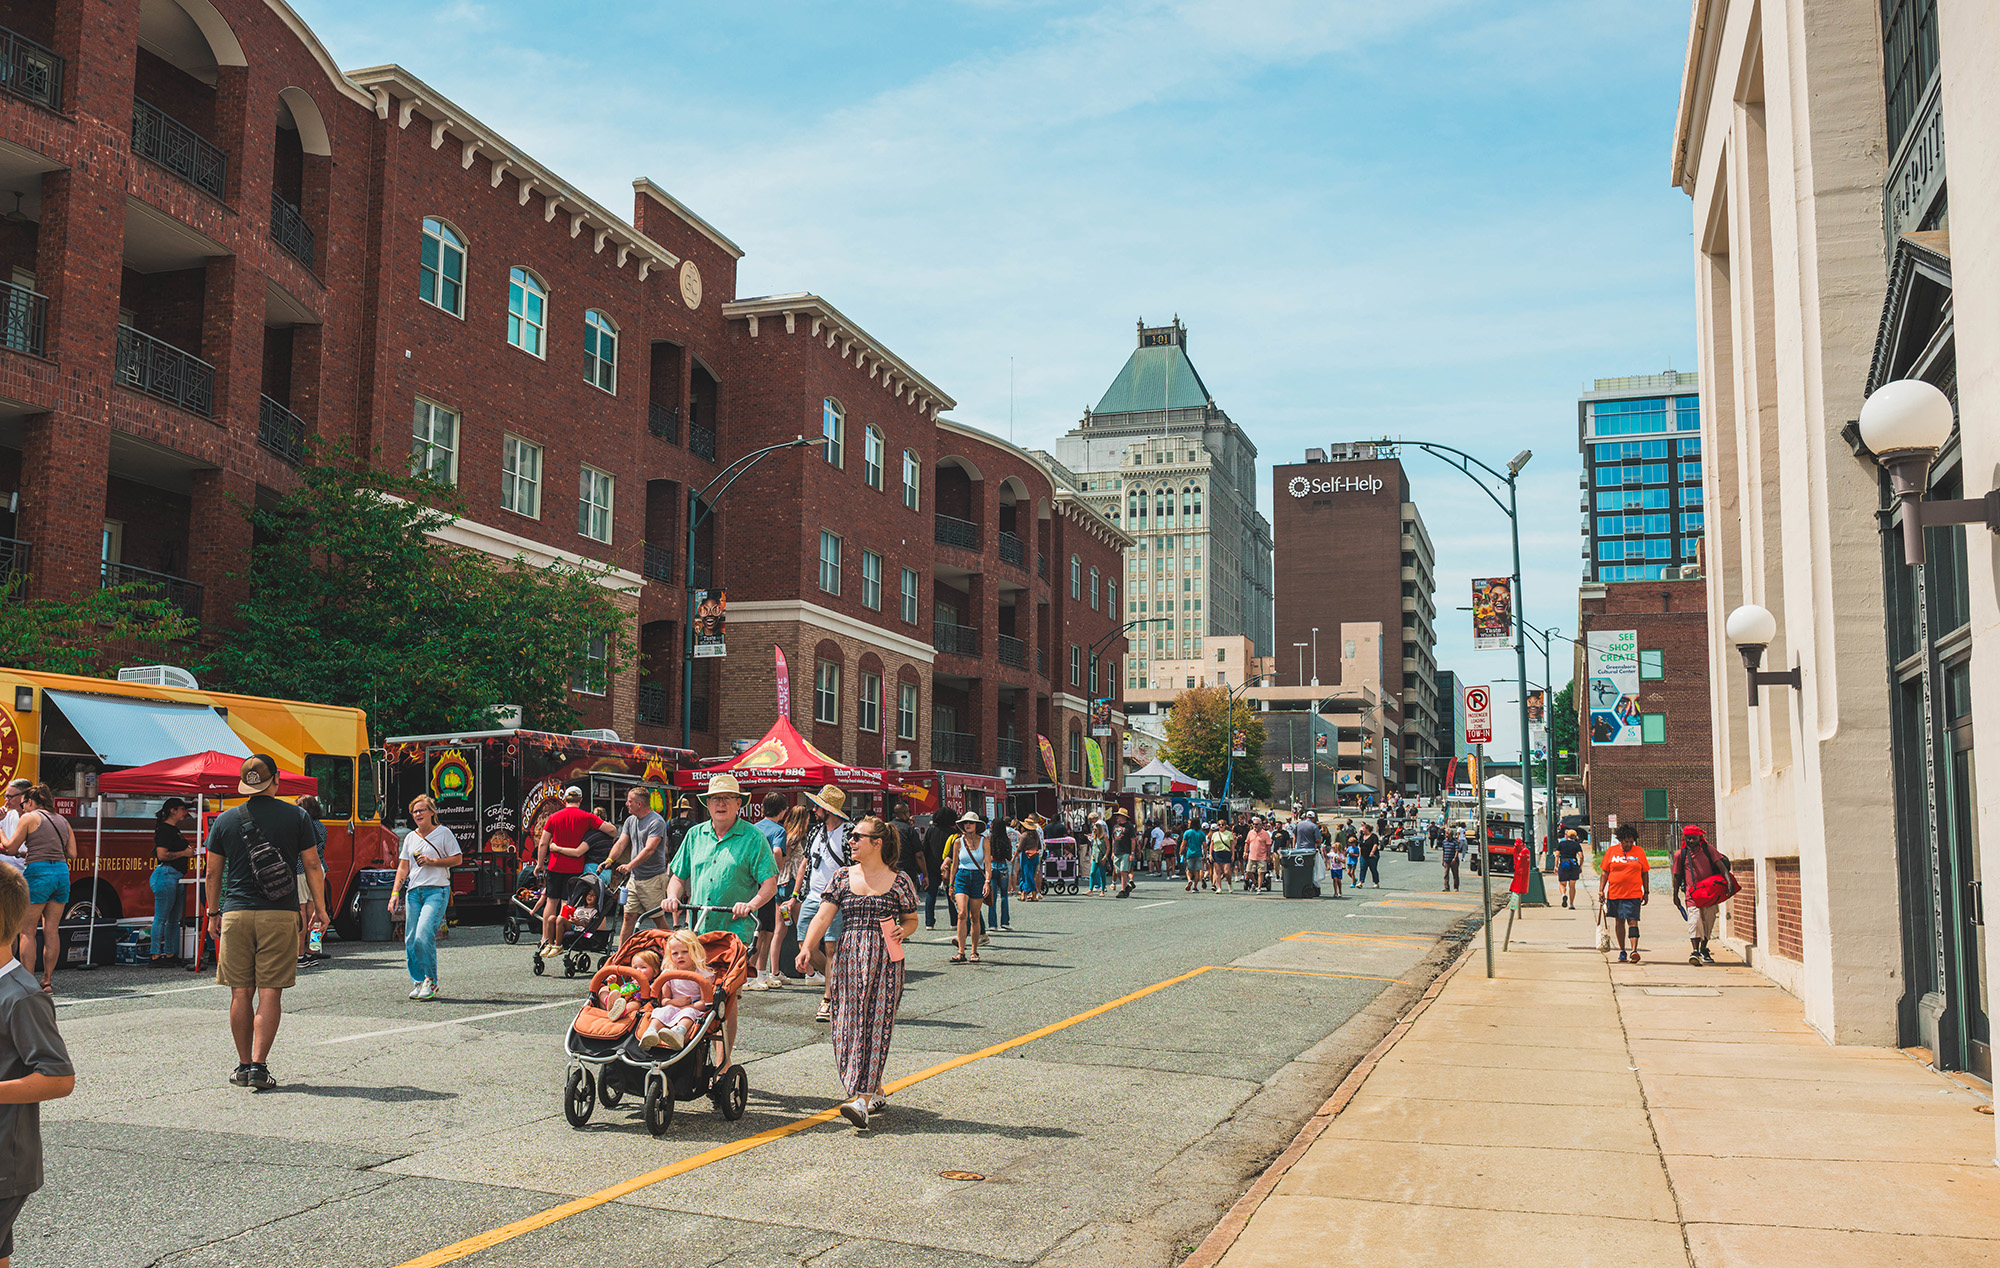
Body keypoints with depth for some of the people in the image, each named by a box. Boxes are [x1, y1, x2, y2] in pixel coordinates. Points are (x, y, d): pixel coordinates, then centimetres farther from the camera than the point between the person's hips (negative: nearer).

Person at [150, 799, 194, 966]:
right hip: (166, 875, -10)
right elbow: (162, 855, -19)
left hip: (176, 877, 10)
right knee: (161, 918, -7)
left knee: (174, 919, 10)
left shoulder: (174, 830, 20)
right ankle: (156, 955, -5)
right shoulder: (164, 829, -10)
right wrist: (184, 853, -11)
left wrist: (189, 851, 15)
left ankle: (170, 954, 14)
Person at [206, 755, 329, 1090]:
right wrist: (320, 908, 11)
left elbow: (213, 873, 10)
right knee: (270, 993, 0)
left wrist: (214, 911, 22)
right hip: (280, 914, -2)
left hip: (237, 913, 2)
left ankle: (244, 1066, 13)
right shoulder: (295, 816, 0)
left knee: (241, 994, 8)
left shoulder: (225, 820, 5)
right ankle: (259, 1066, -6)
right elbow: (313, 866, 2)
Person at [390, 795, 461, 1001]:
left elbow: (458, 859, 1)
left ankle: (431, 981, -6)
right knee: (410, 940, 1)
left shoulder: (443, 833, 2)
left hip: (437, 890, -6)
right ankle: (418, 982, 12)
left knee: (424, 935, -18)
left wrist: (433, 862, -10)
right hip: (413, 891, 6)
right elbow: (403, 868, 16)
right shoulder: (410, 837, 17)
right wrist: (395, 893, 6)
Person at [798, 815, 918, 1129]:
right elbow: (823, 916, 1)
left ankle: (862, 1100, -13)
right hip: (849, 958, 3)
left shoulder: (898, 881, 2)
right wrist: (806, 947, -13)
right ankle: (875, 1093, 18)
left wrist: (903, 930, -9)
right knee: (847, 1025, 2)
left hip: (884, 960, -3)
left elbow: (912, 920, 13)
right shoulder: (843, 877, 8)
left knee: (874, 1024, -9)